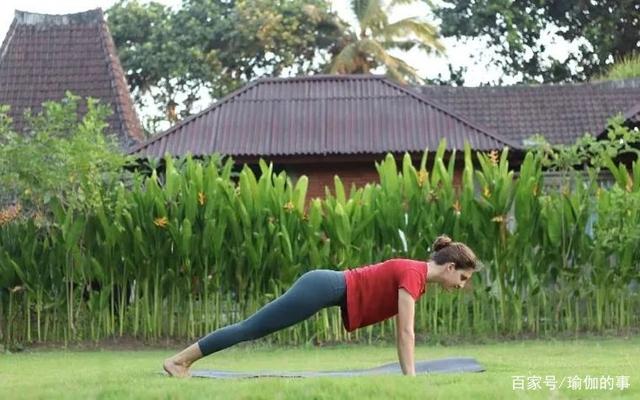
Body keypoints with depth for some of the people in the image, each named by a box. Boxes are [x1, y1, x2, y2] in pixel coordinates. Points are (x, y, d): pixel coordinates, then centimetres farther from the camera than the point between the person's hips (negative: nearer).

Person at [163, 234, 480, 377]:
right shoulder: (413, 274, -15)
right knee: (252, 328, -6)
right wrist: (411, 379, -15)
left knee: (254, 328, 11)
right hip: (326, 289, -9)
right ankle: (179, 360, -3)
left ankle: (182, 361, 15)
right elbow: (406, 332, -18)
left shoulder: (414, 274, 13)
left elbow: (402, 331, 18)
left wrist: (408, 376, 18)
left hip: (330, 289, 9)